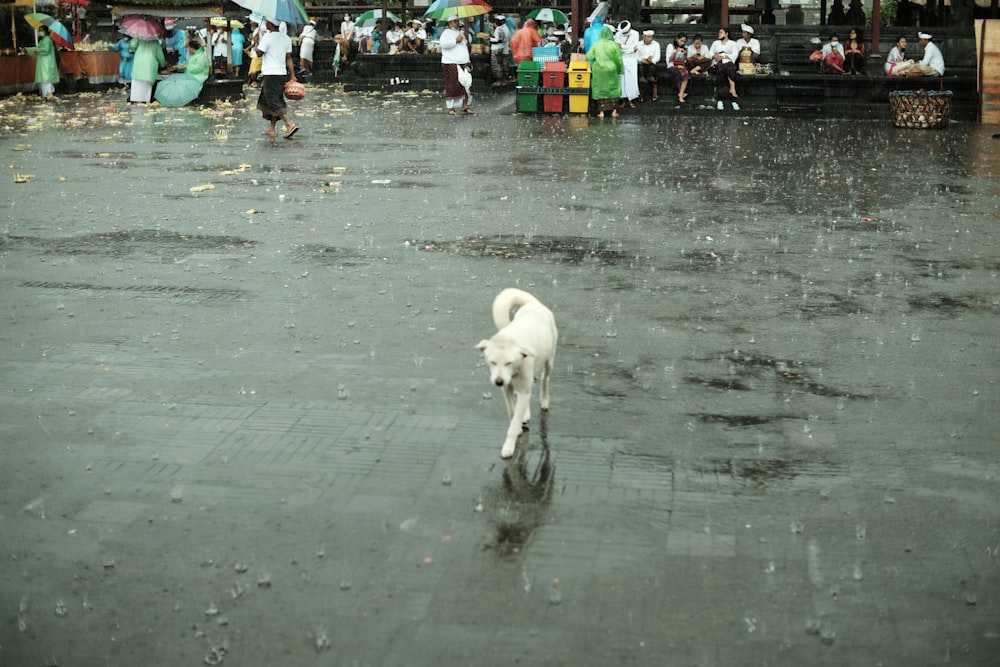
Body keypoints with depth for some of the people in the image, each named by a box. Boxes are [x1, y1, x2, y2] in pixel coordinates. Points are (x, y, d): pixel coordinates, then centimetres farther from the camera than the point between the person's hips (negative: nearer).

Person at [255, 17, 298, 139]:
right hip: (282, 73, 7)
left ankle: (290, 124, -22)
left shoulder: (267, 37, -11)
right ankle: (272, 130, 16)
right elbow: (289, 58, 10)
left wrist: (256, 43, 11)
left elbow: (259, 52, -9)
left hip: (270, 74, -7)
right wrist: (292, 74, 9)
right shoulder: (286, 38, 10)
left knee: (274, 102, -8)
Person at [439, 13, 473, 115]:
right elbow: (444, 44, -23)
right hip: (451, 64, -7)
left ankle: (465, 106, 14)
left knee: (466, 85, 4)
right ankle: (451, 108, 0)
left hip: (464, 64, 7)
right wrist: (456, 40, -16)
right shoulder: (446, 32, -4)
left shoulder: (460, 32, 21)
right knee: (452, 87, -6)